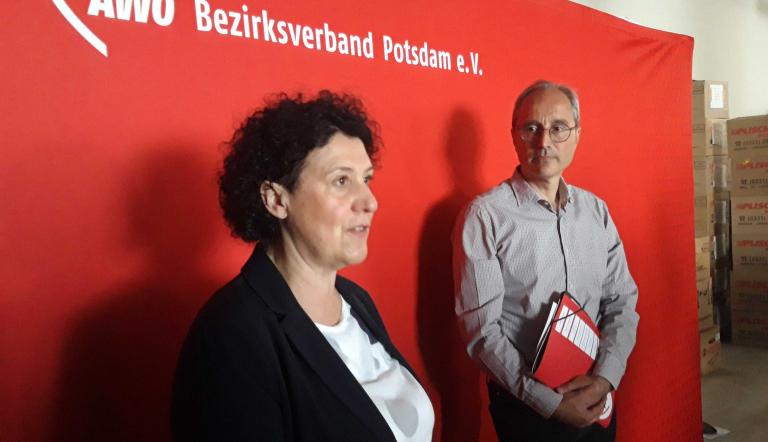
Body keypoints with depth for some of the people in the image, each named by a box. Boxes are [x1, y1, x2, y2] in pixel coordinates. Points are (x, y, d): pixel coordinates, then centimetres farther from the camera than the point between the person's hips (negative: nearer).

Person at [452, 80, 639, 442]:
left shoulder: (596, 211, 2)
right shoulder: (485, 216, -14)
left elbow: (622, 300, 3)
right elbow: (481, 329, -16)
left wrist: (605, 377, -12)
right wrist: (548, 401, -17)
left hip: (596, 400, 5)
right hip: (526, 407, -5)